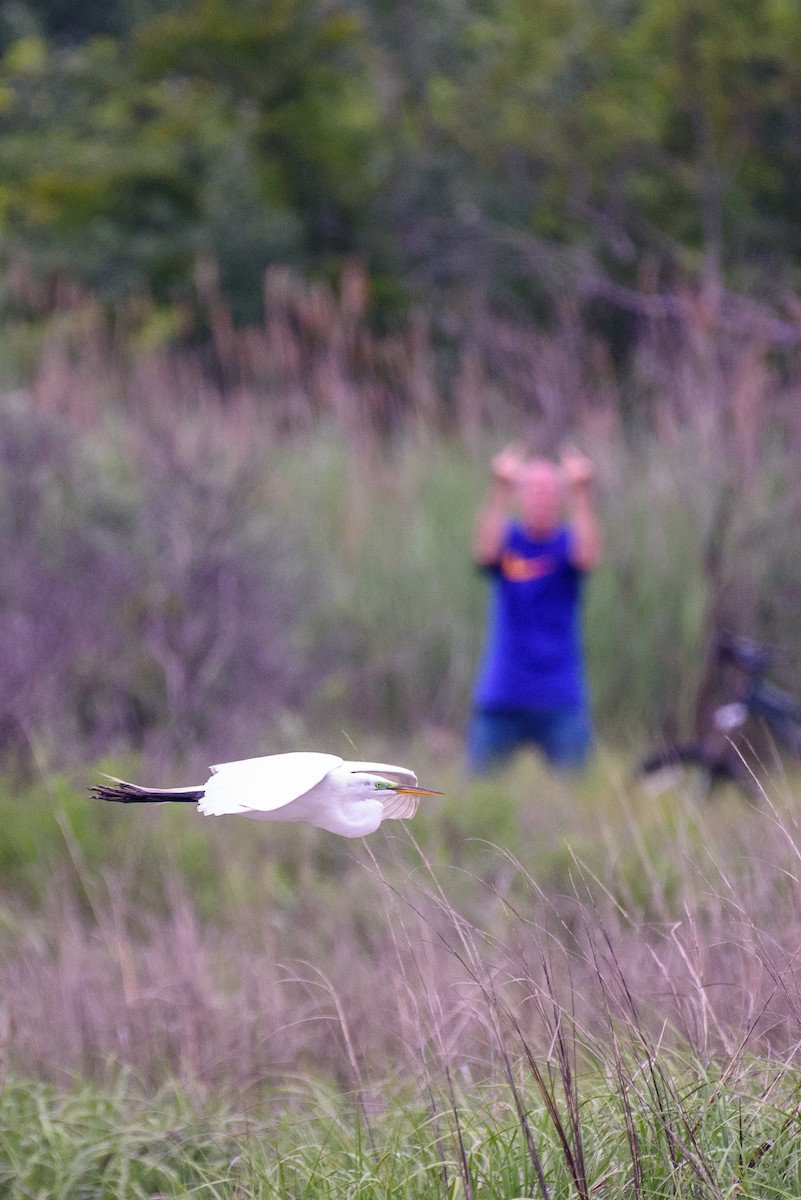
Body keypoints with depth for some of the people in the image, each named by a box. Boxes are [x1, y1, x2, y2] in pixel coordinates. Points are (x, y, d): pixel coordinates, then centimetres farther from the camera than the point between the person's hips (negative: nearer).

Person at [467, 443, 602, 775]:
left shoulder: (569, 541, 1)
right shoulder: (507, 538, 1)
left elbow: (588, 556, -21)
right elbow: (485, 551, -21)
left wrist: (581, 493, -33)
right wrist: (499, 489, -34)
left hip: (561, 701, 0)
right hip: (501, 700, 0)